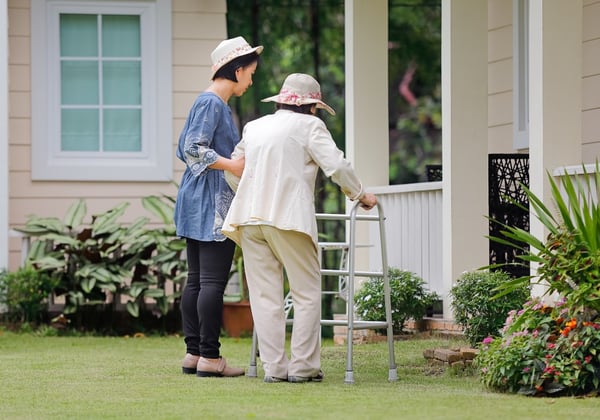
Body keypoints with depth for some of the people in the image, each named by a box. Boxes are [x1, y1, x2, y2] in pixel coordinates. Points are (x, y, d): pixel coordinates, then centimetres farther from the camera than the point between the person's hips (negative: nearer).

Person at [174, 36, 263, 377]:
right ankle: (210, 356, -8)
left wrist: (233, 161, 23)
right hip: (212, 201, -10)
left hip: (196, 203, 10)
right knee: (213, 281, -8)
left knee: (197, 281, 10)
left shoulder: (212, 102, 18)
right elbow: (193, 148, -20)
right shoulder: (212, 103, -12)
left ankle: (194, 353, 12)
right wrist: (232, 165, -22)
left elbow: (185, 149, 22)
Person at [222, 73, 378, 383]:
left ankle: (274, 367, 3)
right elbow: (336, 165, -6)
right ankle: (302, 367, 0)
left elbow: (232, 171, 25)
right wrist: (360, 195, 8)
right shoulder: (309, 126, 2)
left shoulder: (254, 127, 19)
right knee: (306, 293, 3)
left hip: (249, 217, 5)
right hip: (289, 217, -5)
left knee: (265, 296, 6)